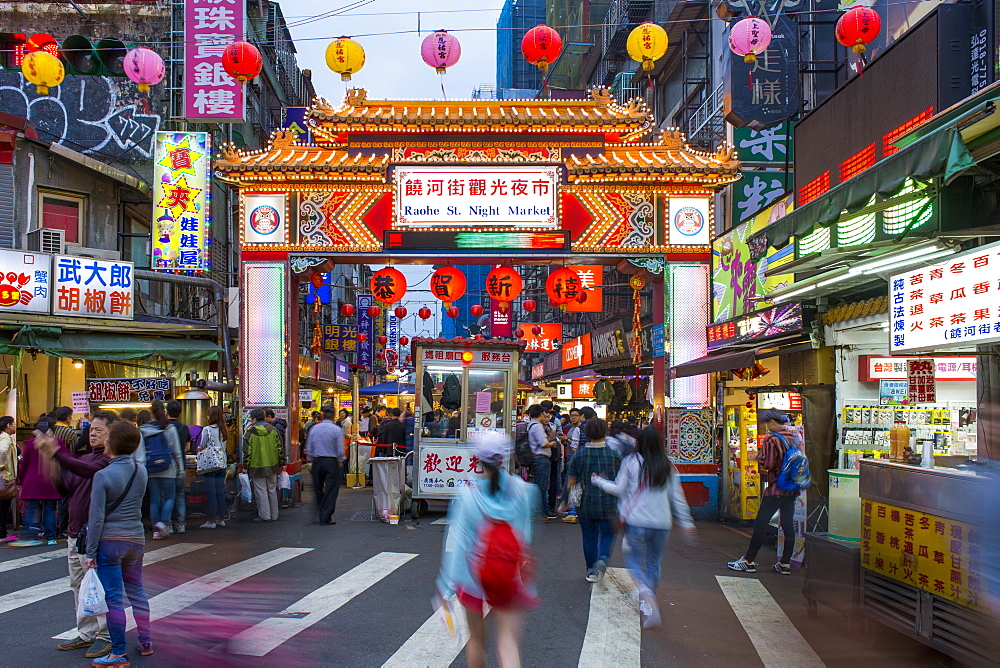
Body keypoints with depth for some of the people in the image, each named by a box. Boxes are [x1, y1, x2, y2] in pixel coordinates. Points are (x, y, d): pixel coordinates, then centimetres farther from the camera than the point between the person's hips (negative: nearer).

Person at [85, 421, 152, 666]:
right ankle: (145, 643, 27)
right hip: (136, 539, 5)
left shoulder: (102, 475, -14)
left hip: (109, 542, -5)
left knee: (113, 597, 1)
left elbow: (97, 518, -14)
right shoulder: (141, 471, 1)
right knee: (136, 592, 18)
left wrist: (91, 551, -7)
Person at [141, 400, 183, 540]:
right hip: (167, 470, -2)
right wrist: (181, 468, 7)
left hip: (150, 471, 2)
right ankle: (163, 522, -12)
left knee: (154, 499, 8)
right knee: (169, 497, 8)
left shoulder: (142, 430, 0)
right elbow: (177, 451, -2)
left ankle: (156, 530, 8)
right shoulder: (170, 429, -5)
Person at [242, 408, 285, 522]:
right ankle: (274, 515, 17)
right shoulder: (273, 431, 2)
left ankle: (264, 515, 4)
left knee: (261, 491, 3)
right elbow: (280, 448, 5)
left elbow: (247, 452, -8)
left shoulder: (250, 433, -9)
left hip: (257, 468, -4)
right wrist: (281, 463, 14)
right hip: (272, 466, 4)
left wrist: (245, 466, 2)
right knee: (272, 490, 12)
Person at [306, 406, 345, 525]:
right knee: (331, 490, 1)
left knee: (318, 489, 16)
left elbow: (309, 448, 7)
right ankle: (326, 517, -1)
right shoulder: (337, 430, -9)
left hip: (317, 461, 4)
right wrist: (340, 463, 6)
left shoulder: (314, 429, 2)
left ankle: (320, 514, 26)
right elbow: (340, 450, -8)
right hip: (331, 461, -4)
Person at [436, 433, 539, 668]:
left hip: (474, 575, -1)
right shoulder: (522, 490, -7)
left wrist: (446, 586, -8)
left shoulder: (468, 495, -13)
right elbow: (526, 536, 4)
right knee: (508, 640, 1)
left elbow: (456, 542, -13)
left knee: (477, 639, 17)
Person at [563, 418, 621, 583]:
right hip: (608, 503, -1)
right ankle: (602, 560, -17)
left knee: (589, 537, 15)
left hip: (585, 503, 1)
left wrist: (566, 501, 12)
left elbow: (571, 482, -1)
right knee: (607, 535, 9)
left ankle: (591, 571, 22)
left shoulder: (579, 455, -5)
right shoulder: (614, 454, -4)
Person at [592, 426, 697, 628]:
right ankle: (647, 604, 22)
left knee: (635, 562, 6)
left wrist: (599, 481, 17)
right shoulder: (668, 468, 5)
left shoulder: (631, 462, -4)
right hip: (662, 524, 3)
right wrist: (687, 523, 14)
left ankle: (645, 591, -21)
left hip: (636, 522, -3)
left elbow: (619, 489, 1)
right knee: (653, 564, 16)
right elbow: (677, 497, 7)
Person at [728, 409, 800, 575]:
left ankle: (749, 561, 5)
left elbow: (766, 464, -19)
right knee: (788, 525, 8)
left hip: (775, 489, -7)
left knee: (761, 523, 0)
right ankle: (785, 563, 11)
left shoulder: (771, 439, -16)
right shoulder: (794, 436, 7)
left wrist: (759, 455, 1)